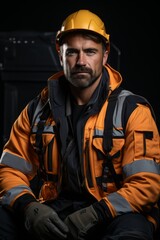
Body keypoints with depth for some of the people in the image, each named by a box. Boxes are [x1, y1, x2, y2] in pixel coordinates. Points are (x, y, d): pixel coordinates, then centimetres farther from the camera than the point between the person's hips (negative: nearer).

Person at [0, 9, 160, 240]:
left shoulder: (132, 110, -2)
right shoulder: (37, 109, 9)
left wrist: (94, 214, -21)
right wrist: (28, 207, -13)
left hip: (110, 214, -2)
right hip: (51, 210, 2)